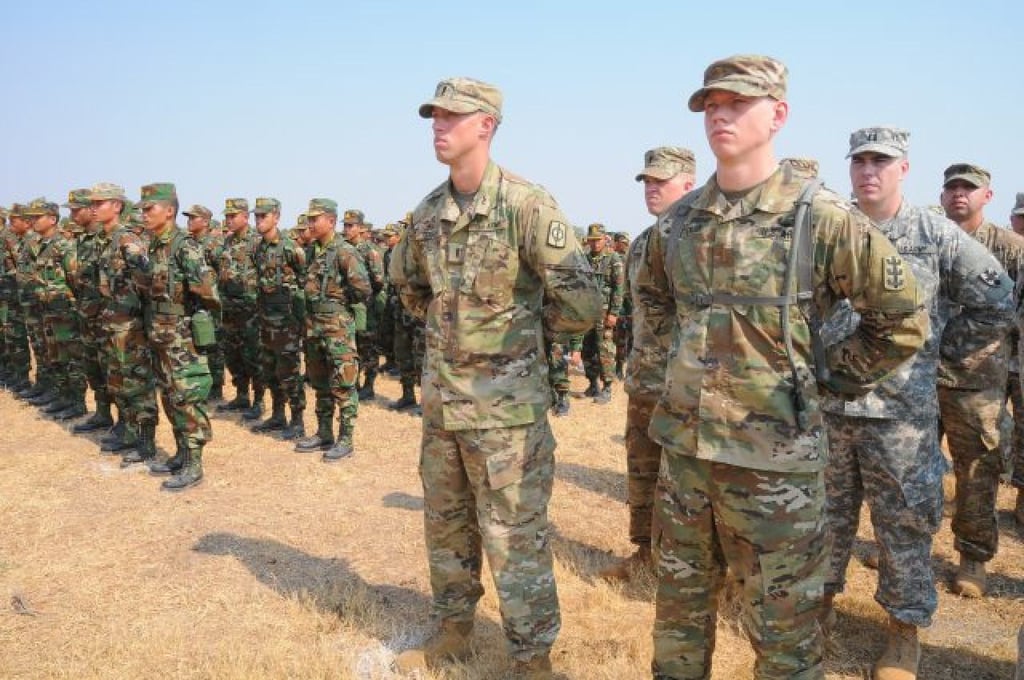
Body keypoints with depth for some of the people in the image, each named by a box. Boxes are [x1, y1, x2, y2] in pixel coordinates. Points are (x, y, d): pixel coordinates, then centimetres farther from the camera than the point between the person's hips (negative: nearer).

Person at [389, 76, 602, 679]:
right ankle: (454, 632, 40)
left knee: (514, 538, 1)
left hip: (507, 405, -7)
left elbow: (583, 305, -16)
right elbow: (407, 282, 25)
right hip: (441, 401, 7)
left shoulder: (527, 204, -15)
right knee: (446, 525, 20)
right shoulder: (429, 211, 5)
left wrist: (523, 325, -2)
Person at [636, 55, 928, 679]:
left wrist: (829, 374, -2)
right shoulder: (678, 220, 4)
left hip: (774, 457, -5)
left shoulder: (821, 217, -11)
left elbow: (905, 318, -4)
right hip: (684, 446, 5)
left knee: (782, 628, 10)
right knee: (679, 607, 20)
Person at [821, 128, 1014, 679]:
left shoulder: (937, 235, -3)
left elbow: (997, 303, 2)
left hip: (902, 407, -2)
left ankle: (904, 629, 22)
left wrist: (942, 346, 1)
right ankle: (821, 598, 33)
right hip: (826, 402, 3)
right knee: (827, 511, 15)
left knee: (904, 522, 7)